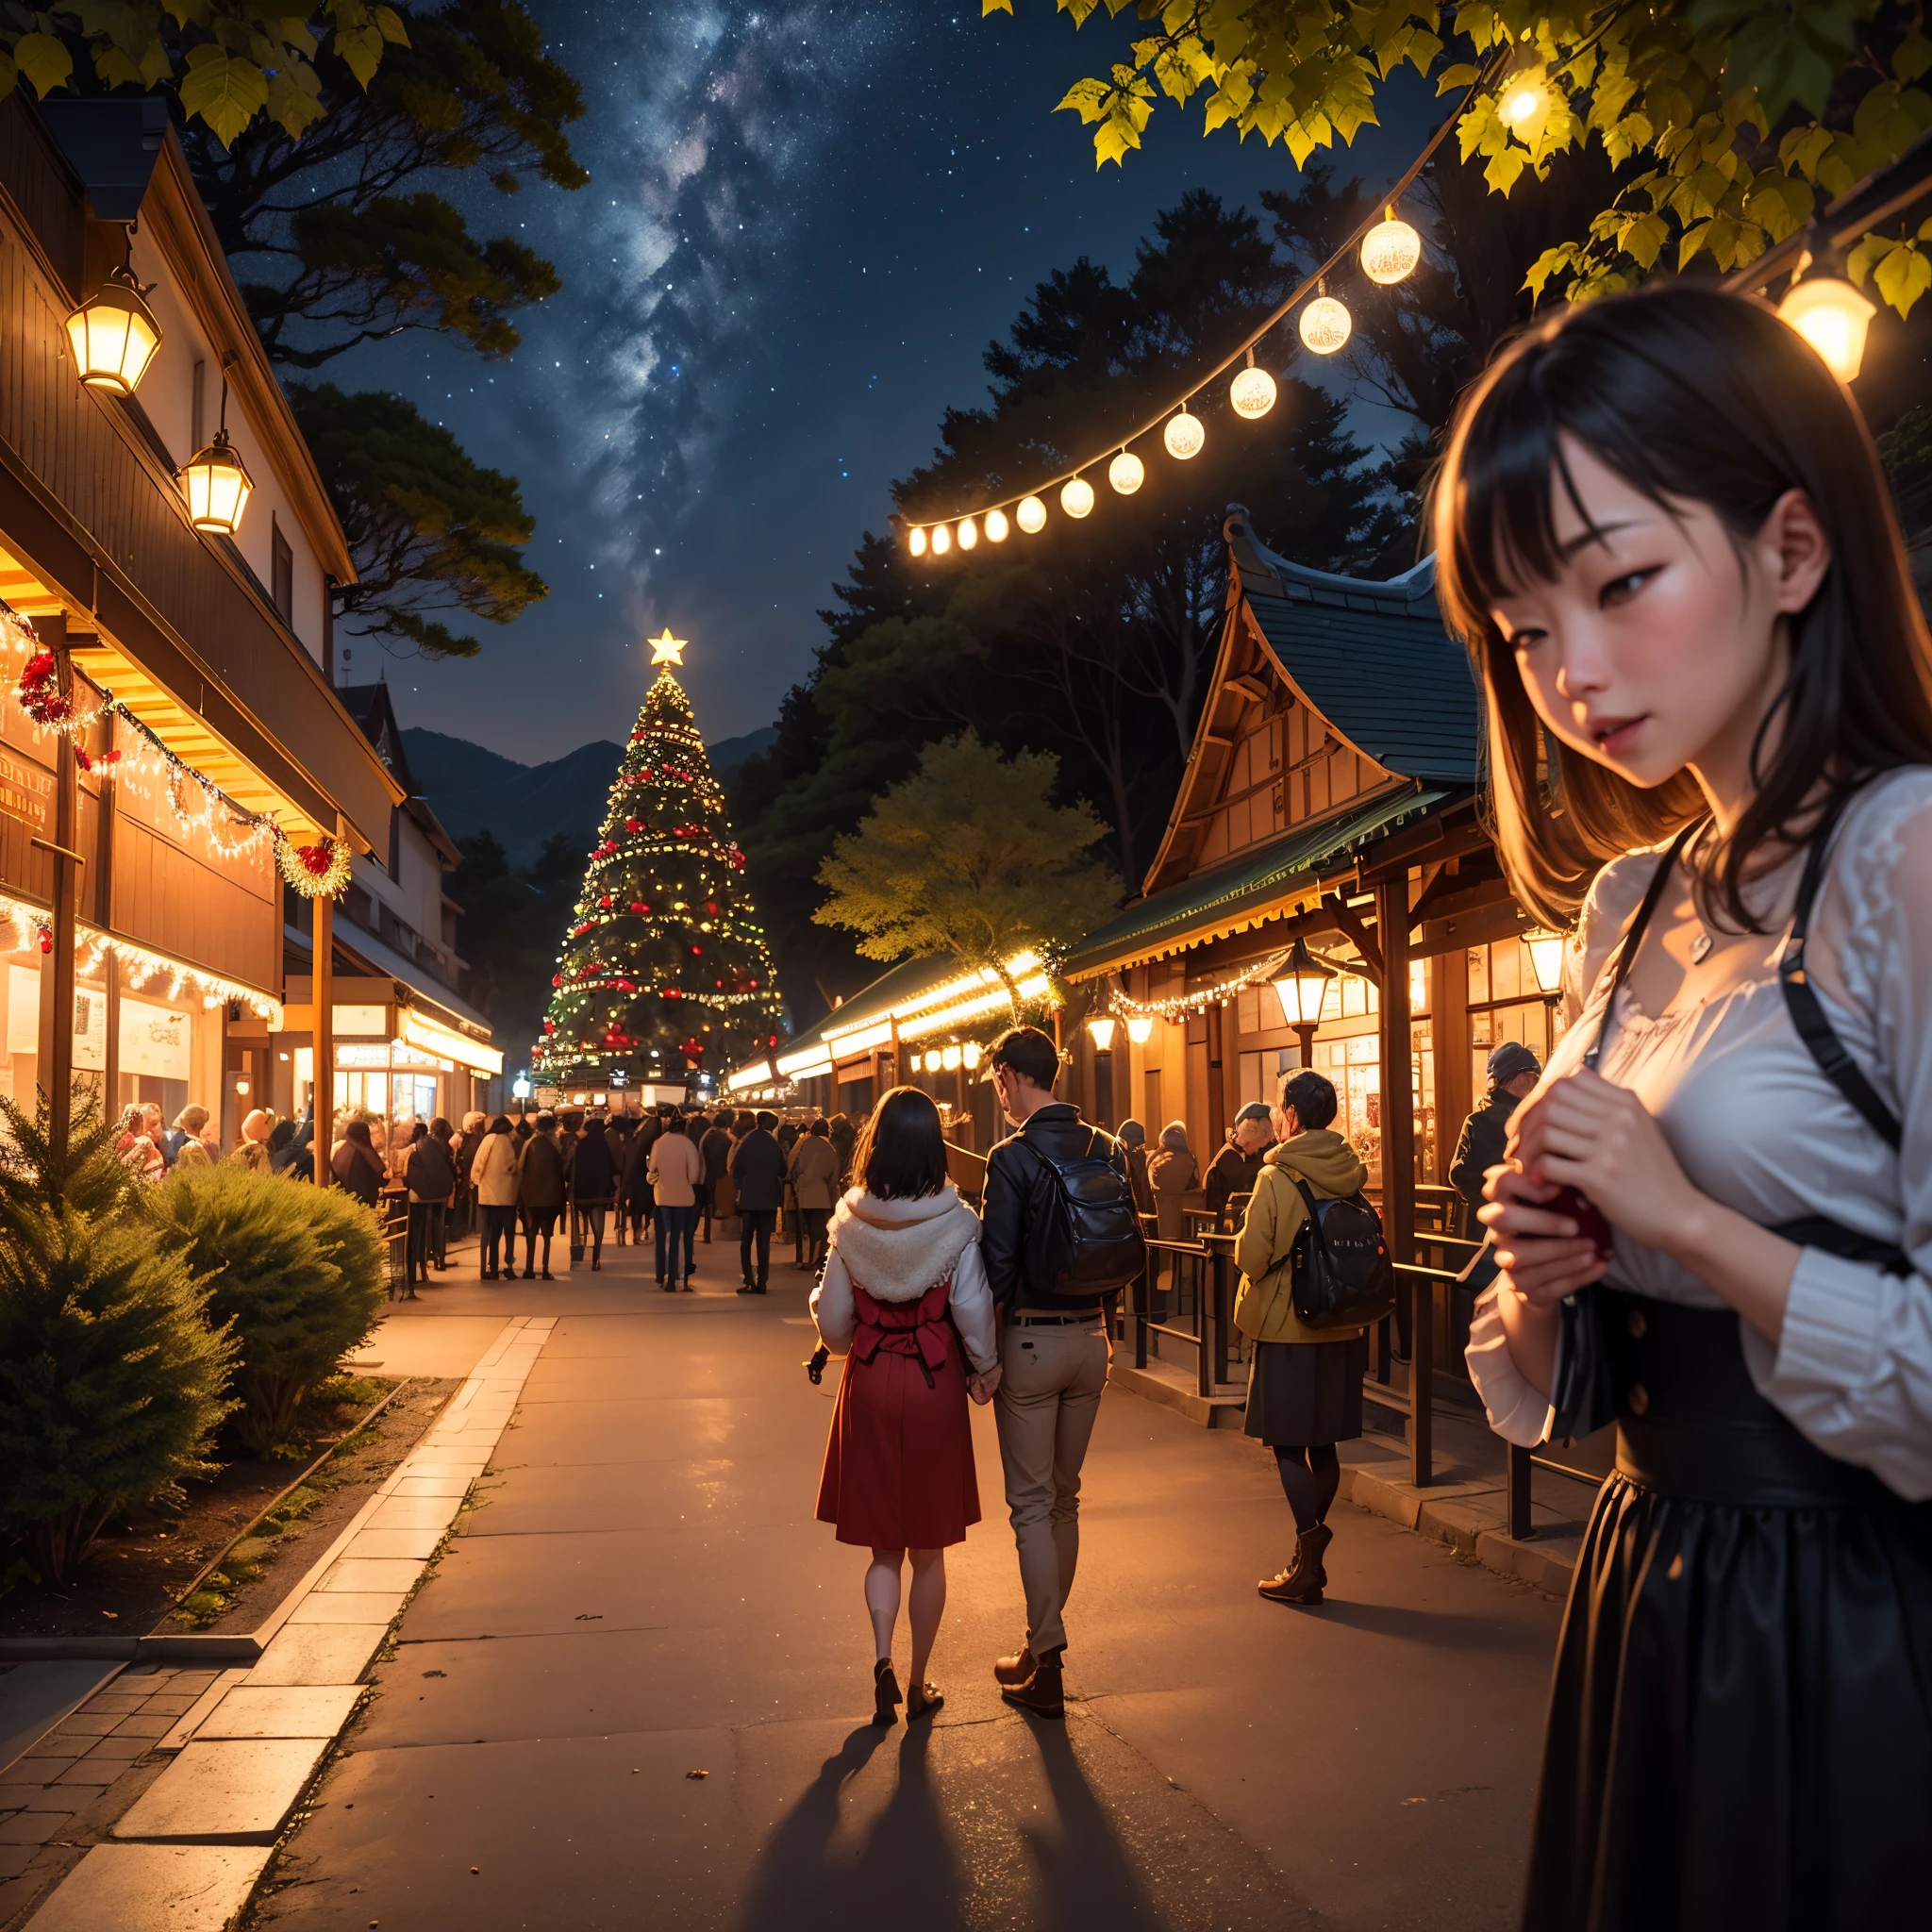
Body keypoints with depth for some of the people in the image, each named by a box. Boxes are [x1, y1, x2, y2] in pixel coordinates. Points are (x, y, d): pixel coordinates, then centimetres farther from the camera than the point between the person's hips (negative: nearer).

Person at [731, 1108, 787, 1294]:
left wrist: (738, 1187, 8)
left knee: (746, 1242, 6)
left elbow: (735, 1168, -7)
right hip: (769, 1199, 2)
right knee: (764, 1243, 7)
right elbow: (782, 1172, 3)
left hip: (748, 1198, -2)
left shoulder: (746, 1143, -7)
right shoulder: (775, 1146, -2)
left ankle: (749, 1282, -3)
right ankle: (762, 1283, 2)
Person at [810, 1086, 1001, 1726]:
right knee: (928, 1549, 13)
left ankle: (881, 1658, -4)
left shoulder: (851, 1224, -6)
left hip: (868, 1386, 1)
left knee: (883, 1545, 15)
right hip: (934, 1389, -1)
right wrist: (986, 1369, 6)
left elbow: (833, 1323, -2)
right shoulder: (956, 1224, -12)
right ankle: (919, 1685, 21)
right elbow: (974, 1313, -12)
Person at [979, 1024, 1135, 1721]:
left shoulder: (1013, 1156, -15)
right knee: (1064, 1498, 17)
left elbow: (997, 1263, -16)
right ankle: (1044, 1642, 28)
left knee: (1031, 1504, 2)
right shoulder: (1108, 1151, 3)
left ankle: (1047, 1666, 5)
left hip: (1030, 1341, -6)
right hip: (1091, 1337, 6)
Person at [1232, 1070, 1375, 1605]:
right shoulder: (1351, 1172, 1)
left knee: (1288, 1445, 2)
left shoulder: (1276, 1178, -16)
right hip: (1341, 1326, 7)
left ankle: (1307, 1568, 4)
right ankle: (1311, 1555, 24)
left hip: (1287, 1327, -6)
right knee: (1322, 1444, 15)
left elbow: (1252, 1257, -16)